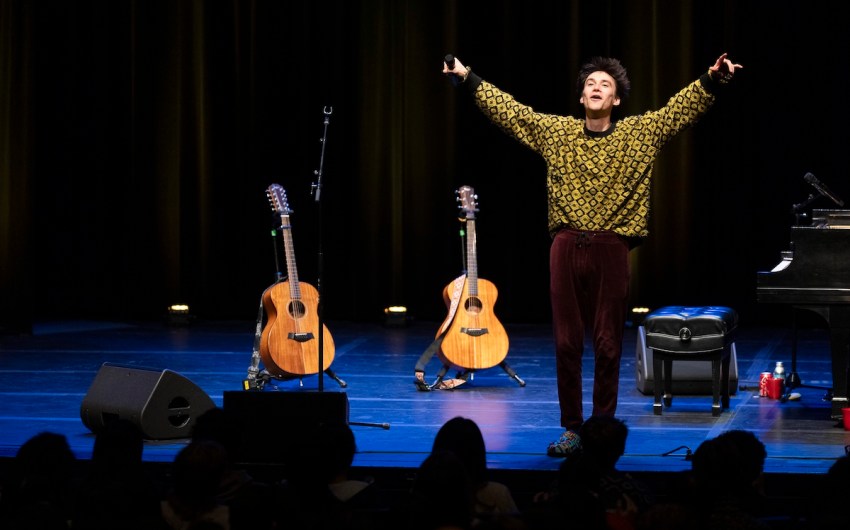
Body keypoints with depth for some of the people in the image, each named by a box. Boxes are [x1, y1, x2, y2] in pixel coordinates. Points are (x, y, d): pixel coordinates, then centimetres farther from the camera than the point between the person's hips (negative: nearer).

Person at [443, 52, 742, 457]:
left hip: (611, 249, -1)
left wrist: (713, 80, -17)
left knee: (608, 345, 3)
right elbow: (506, 108, 9)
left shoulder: (640, 134, 4)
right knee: (566, 342, 5)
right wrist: (467, 79, 5)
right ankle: (571, 428, 14)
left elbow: (684, 107, -3)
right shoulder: (555, 132, 8)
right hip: (567, 247, 2)